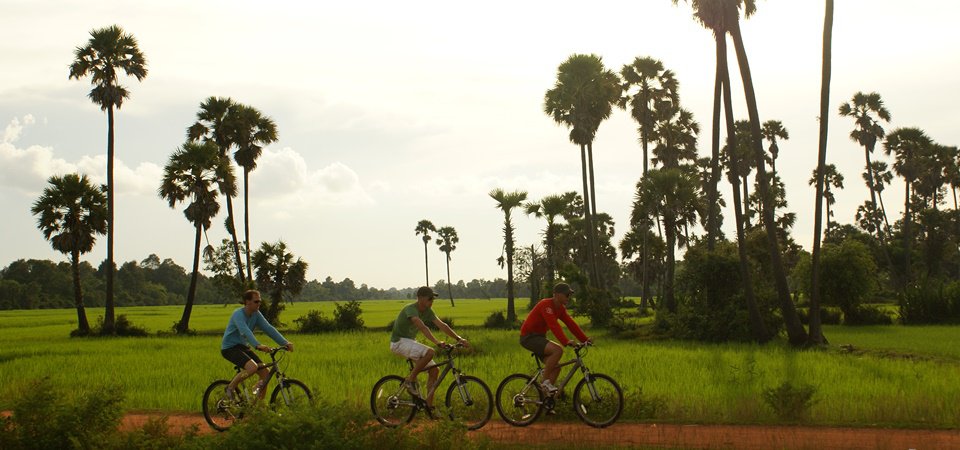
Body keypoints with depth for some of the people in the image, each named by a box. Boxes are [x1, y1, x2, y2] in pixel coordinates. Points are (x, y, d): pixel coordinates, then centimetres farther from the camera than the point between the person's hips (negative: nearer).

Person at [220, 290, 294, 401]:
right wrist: (258, 345, -53)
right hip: (230, 348, -8)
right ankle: (230, 387, -9)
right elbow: (245, 331, -37)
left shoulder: (256, 314, 2)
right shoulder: (238, 314, -21)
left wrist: (285, 342, -18)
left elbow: (269, 328, -6)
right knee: (252, 367, -32)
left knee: (265, 373, -5)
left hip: (243, 347, 8)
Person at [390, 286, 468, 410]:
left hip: (410, 342, 9)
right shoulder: (410, 309, -23)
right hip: (399, 342, -9)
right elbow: (423, 327, -37)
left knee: (434, 370, -3)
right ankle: (411, 380, -16)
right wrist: (437, 342, -47)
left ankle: (429, 405, 3)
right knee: (429, 352, -31)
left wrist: (459, 338, -11)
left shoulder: (428, 311, 3)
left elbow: (442, 325, -1)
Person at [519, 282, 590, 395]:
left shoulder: (560, 308, 7)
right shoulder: (546, 305, -22)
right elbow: (554, 326, -34)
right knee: (558, 350, -28)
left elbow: (571, 324, 3)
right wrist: (566, 342, -43)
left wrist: (585, 339, -6)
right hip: (529, 337, -10)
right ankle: (545, 381, -17)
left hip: (539, 337, 10)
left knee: (556, 368, 1)